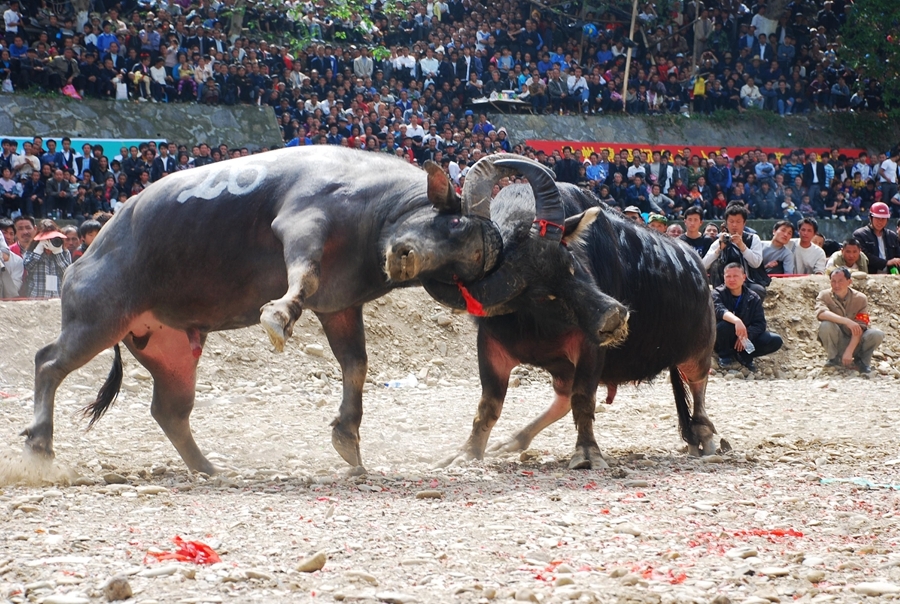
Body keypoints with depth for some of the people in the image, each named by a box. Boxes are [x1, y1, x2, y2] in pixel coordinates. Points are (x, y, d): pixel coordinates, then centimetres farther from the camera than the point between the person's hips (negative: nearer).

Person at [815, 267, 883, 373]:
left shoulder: (860, 298, -7)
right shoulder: (825, 295, -8)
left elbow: (859, 328, -15)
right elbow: (821, 313, -31)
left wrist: (849, 351, -28)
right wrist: (846, 321, -41)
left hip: (855, 342, 1)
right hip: (837, 342, -1)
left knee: (877, 334, -27)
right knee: (826, 325, -31)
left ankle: (861, 360, 2)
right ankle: (834, 359, -7)